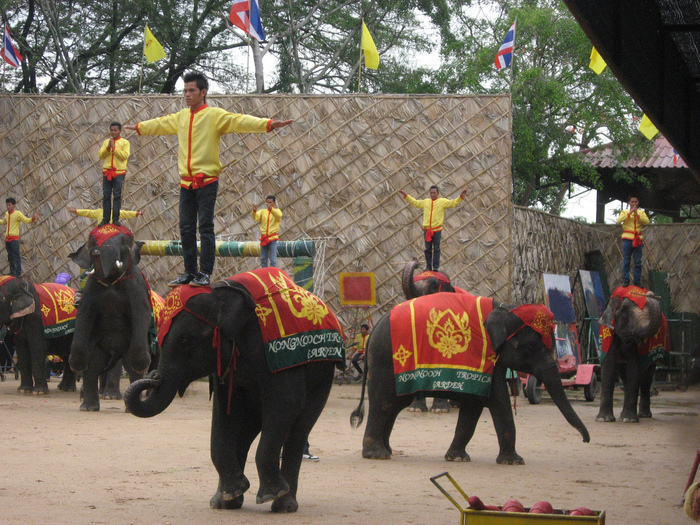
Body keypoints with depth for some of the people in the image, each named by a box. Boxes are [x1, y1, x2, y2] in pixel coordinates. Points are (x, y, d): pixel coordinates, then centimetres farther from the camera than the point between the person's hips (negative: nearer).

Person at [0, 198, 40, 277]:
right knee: (10, 256, 12)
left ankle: (18, 273, -10)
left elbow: (26, 220, -12)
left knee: (16, 256, -9)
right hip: (7, 238, 7)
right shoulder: (7, 214, 15)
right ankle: (12, 272, 19)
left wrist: (33, 218, -29)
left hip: (14, 239, -7)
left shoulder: (18, 213, -5)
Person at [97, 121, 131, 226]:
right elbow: (100, 155, 5)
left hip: (119, 173, -3)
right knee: (106, 196, 1)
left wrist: (114, 147, -12)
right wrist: (108, 147, -9)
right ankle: (105, 219, 5)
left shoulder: (125, 142, 3)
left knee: (117, 196, -5)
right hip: (107, 172, 3)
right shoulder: (106, 142, 14)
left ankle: (115, 219, -4)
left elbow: (125, 156, -10)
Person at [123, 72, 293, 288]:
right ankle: (190, 272, 15)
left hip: (207, 181, -6)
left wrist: (269, 124, -30)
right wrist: (139, 127, 48)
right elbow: (161, 124, 32)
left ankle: (205, 274, -4)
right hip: (186, 182, 6)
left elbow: (241, 121, -17)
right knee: (186, 228, 7)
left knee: (205, 227, -6)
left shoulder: (215, 115, -5)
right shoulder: (181, 116, 14)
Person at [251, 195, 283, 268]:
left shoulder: (277, 211, 3)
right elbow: (256, 218, -7)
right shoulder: (263, 211, 10)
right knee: (263, 259, 8)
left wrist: (271, 209, -38)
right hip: (263, 237, 4)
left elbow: (278, 216, -21)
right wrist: (254, 211, -28)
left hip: (272, 238, -4)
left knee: (273, 259, -10)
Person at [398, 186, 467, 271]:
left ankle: (435, 267, 3)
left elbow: (453, 203, -3)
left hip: (437, 230, -3)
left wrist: (461, 197, -17)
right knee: (428, 249, 6)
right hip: (427, 229, 3)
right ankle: (428, 267, 13)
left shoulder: (442, 202, 4)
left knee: (436, 249, 0)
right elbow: (414, 202, 24)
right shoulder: (425, 202, 15)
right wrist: (405, 195, 23)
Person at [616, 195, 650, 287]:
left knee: (638, 262, -1)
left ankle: (637, 281, 3)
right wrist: (630, 213, -13)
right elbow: (619, 220, -8)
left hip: (638, 240, 1)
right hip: (627, 239, -1)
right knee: (626, 262, -3)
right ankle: (625, 281, -1)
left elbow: (647, 221, -4)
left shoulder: (641, 212, 14)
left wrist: (637, 214, -13)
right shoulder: (625, 212, 11)